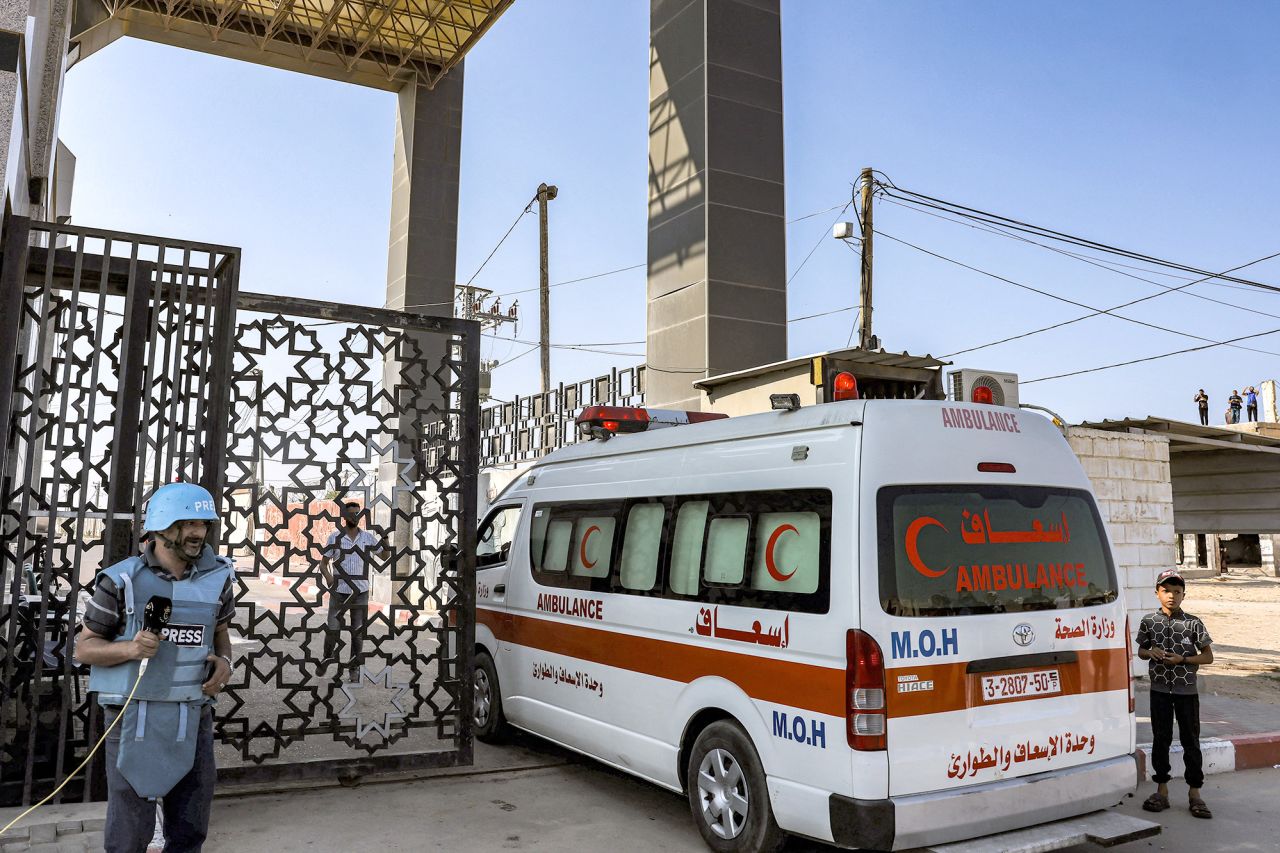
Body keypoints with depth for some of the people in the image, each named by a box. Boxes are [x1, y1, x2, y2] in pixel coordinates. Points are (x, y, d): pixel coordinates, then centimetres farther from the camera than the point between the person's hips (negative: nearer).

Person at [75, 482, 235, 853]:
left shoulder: (216, 578, 0)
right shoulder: (122, 581, -10)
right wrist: (130, 648, -22)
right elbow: (85, 648, -3)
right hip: (135, 716, -3)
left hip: (193, 716, 3)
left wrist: (224, 662, -5)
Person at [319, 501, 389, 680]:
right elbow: (323, 563, 1)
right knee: (332, 629, 0)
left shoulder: (368, 537, 3)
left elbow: (384, 555, 13)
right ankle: (326, 660, 23)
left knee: (358, 631, 5)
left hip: (361, 592, 1)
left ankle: (355, 668, 15)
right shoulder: (335, 537, -2)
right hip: (339, 592, -1)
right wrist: (328, 576, -20)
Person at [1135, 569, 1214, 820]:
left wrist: (1181, 660, -15)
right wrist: (1151, 652, -11)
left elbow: (1208, 656, -2)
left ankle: (1194, 793, 12)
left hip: (1187, 690, -1)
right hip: (1160, 689, 1)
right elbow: (1141, 651, 11)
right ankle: (1162, 790, 17)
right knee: (1160, 740, 8)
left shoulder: (1193, 623, -4)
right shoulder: (1149, 622, 1)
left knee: (1191, 741, 4)